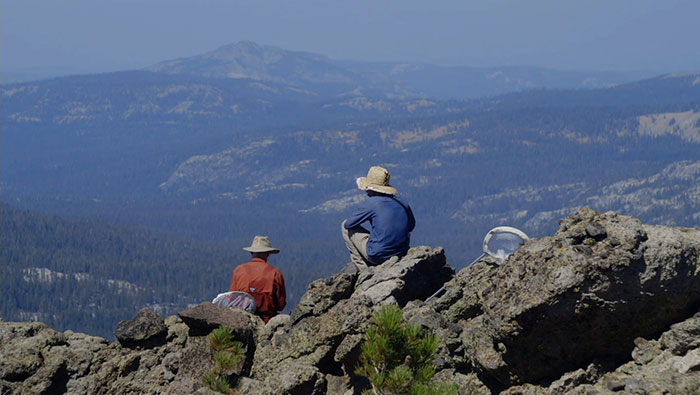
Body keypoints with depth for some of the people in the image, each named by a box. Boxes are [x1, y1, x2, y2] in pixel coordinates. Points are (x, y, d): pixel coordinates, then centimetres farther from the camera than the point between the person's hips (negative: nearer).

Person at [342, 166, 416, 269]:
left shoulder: (370, 203, -11)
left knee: (345, 227, 13)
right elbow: (411, 226, 20)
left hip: (378, 255, -6)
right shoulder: (403, 203, 4)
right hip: (401, 254, 6)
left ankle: (363, 267, 10)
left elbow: (349, 224, -2)